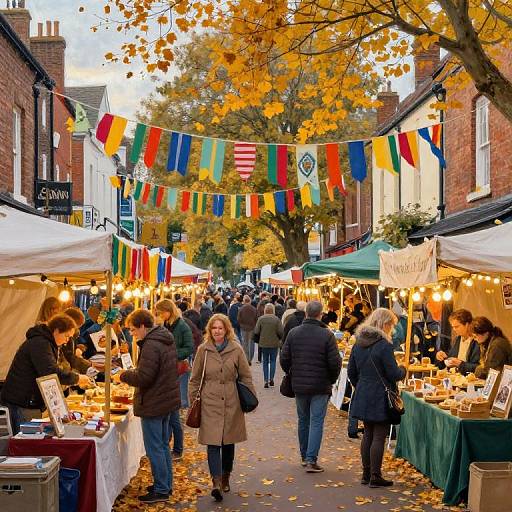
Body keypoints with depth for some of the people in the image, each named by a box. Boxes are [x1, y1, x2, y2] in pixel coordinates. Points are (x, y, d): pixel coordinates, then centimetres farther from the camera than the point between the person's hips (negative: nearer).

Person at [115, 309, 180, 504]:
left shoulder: (151, 345, -22)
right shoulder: (167, 340, 9)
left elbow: (143, 377, -25)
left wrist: (122, 376, -9)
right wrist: (130, 373, 13)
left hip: (153, 404, -10)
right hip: (168, 400, 10)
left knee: (154, 449, 0)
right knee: (163, 446, 19)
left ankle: (161, 490, 8)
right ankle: (166, 485, 28)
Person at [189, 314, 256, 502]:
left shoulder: (236, 350, 0)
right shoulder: (203, 350, 1)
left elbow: (246, 377, 6)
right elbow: (195, 378, 7)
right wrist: (193, 400, 5)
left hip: (231, 402, 1)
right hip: (210, 402, -1)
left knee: (229, 441, 12)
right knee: (213, 442, -11)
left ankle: (225, 477, 29)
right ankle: (216, 483, -16)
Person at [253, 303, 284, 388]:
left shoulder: (261, 319, -7)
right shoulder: (276, 319, -10)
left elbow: (256, 332, -8)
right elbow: (280, 332, -12)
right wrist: (279, 339, 9)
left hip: (264, 344, 1)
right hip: (274, 344, -1)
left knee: (265, 362, 10)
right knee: (273, 361, 12)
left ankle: (266, 380, 8)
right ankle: (271, 379, 7)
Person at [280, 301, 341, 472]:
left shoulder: (293, 333, -2)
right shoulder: (327, 335, -12)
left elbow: (284, 359, 0)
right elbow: (335, 362, -12)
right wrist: (332, 379, 6)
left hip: (299, 385, 4)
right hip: (320, 386, -4)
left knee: (303, 420, 17)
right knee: (316, 422, 0)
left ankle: (304, 457, 25)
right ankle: (311, 459, -6)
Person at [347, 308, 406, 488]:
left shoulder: (358, 344, 7)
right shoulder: (384, 345, -16)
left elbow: (351, 372, 12)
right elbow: (394, 374, -15)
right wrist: (403, 370, 5)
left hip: (363, 397, 7)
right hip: (380, 398, -7)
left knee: (368, 434, 15)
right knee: (379, 437, 0)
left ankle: (366, 474, 21)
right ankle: (375, 477, 4)